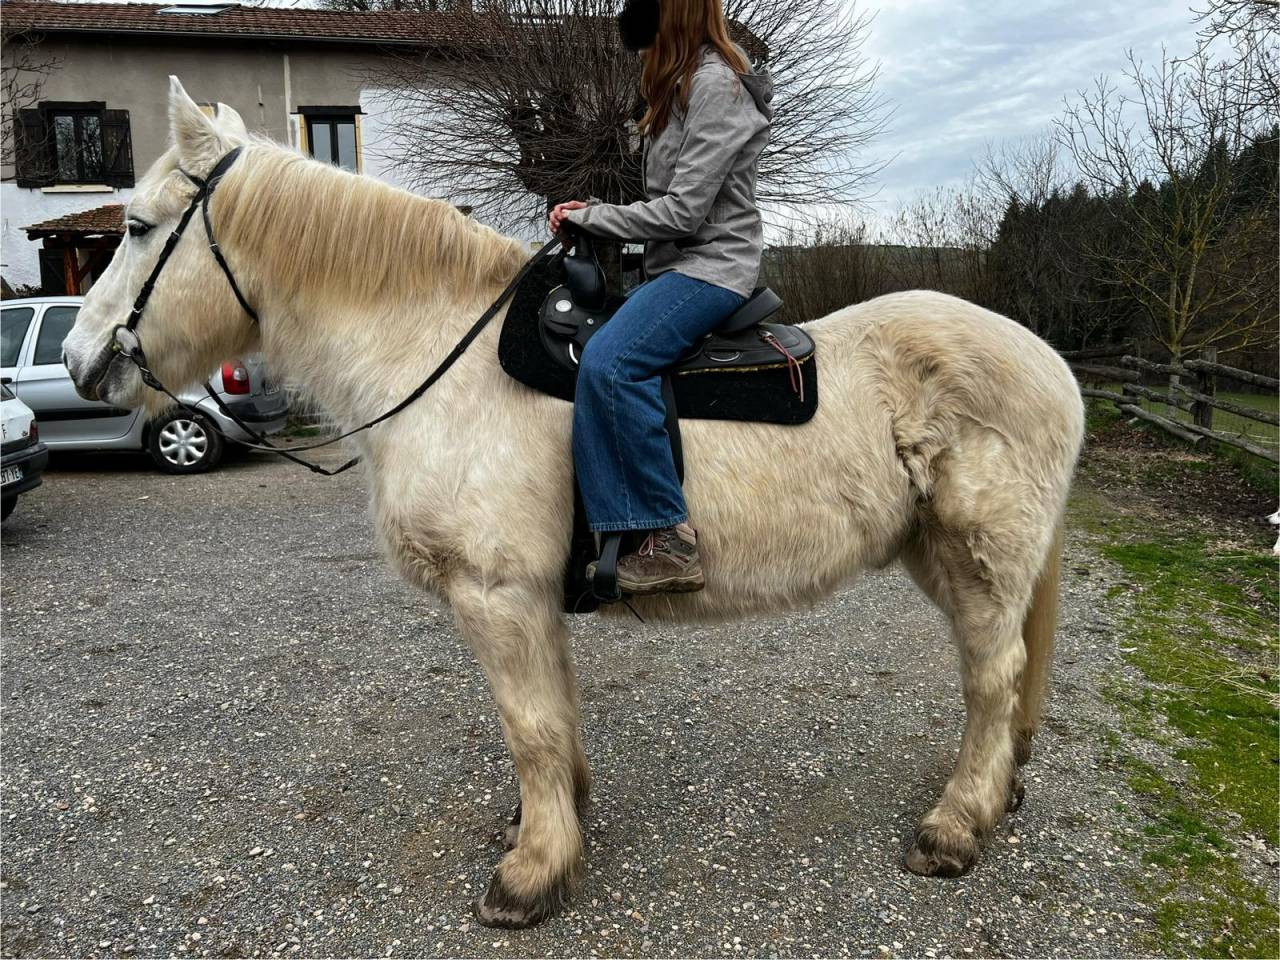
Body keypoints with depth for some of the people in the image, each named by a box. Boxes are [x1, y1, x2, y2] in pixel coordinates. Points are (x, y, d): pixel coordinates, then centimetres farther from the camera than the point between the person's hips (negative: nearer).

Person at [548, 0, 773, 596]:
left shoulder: (717, 85, -12)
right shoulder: (685, 84, 19)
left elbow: (682, 211, -19)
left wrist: (587, 218, -9)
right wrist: (592, 217, 6)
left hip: (710, 266, -11)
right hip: (674, 263, 11)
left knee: (608, 361, -31)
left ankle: (668, 541, -24)